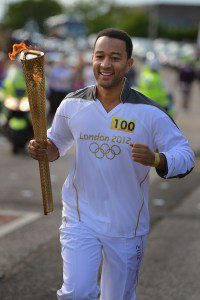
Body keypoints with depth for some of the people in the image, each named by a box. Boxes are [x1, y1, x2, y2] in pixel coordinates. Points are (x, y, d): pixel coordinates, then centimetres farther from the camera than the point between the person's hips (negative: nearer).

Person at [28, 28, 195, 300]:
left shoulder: (149, 113, -11)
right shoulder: (72, 105, -3)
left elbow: (185, 155, -8)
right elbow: (57, 143, 15)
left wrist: (156, 159, -29)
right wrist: (42, 150, -9)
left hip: (127, 225, 0)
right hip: (81, 218, 1)